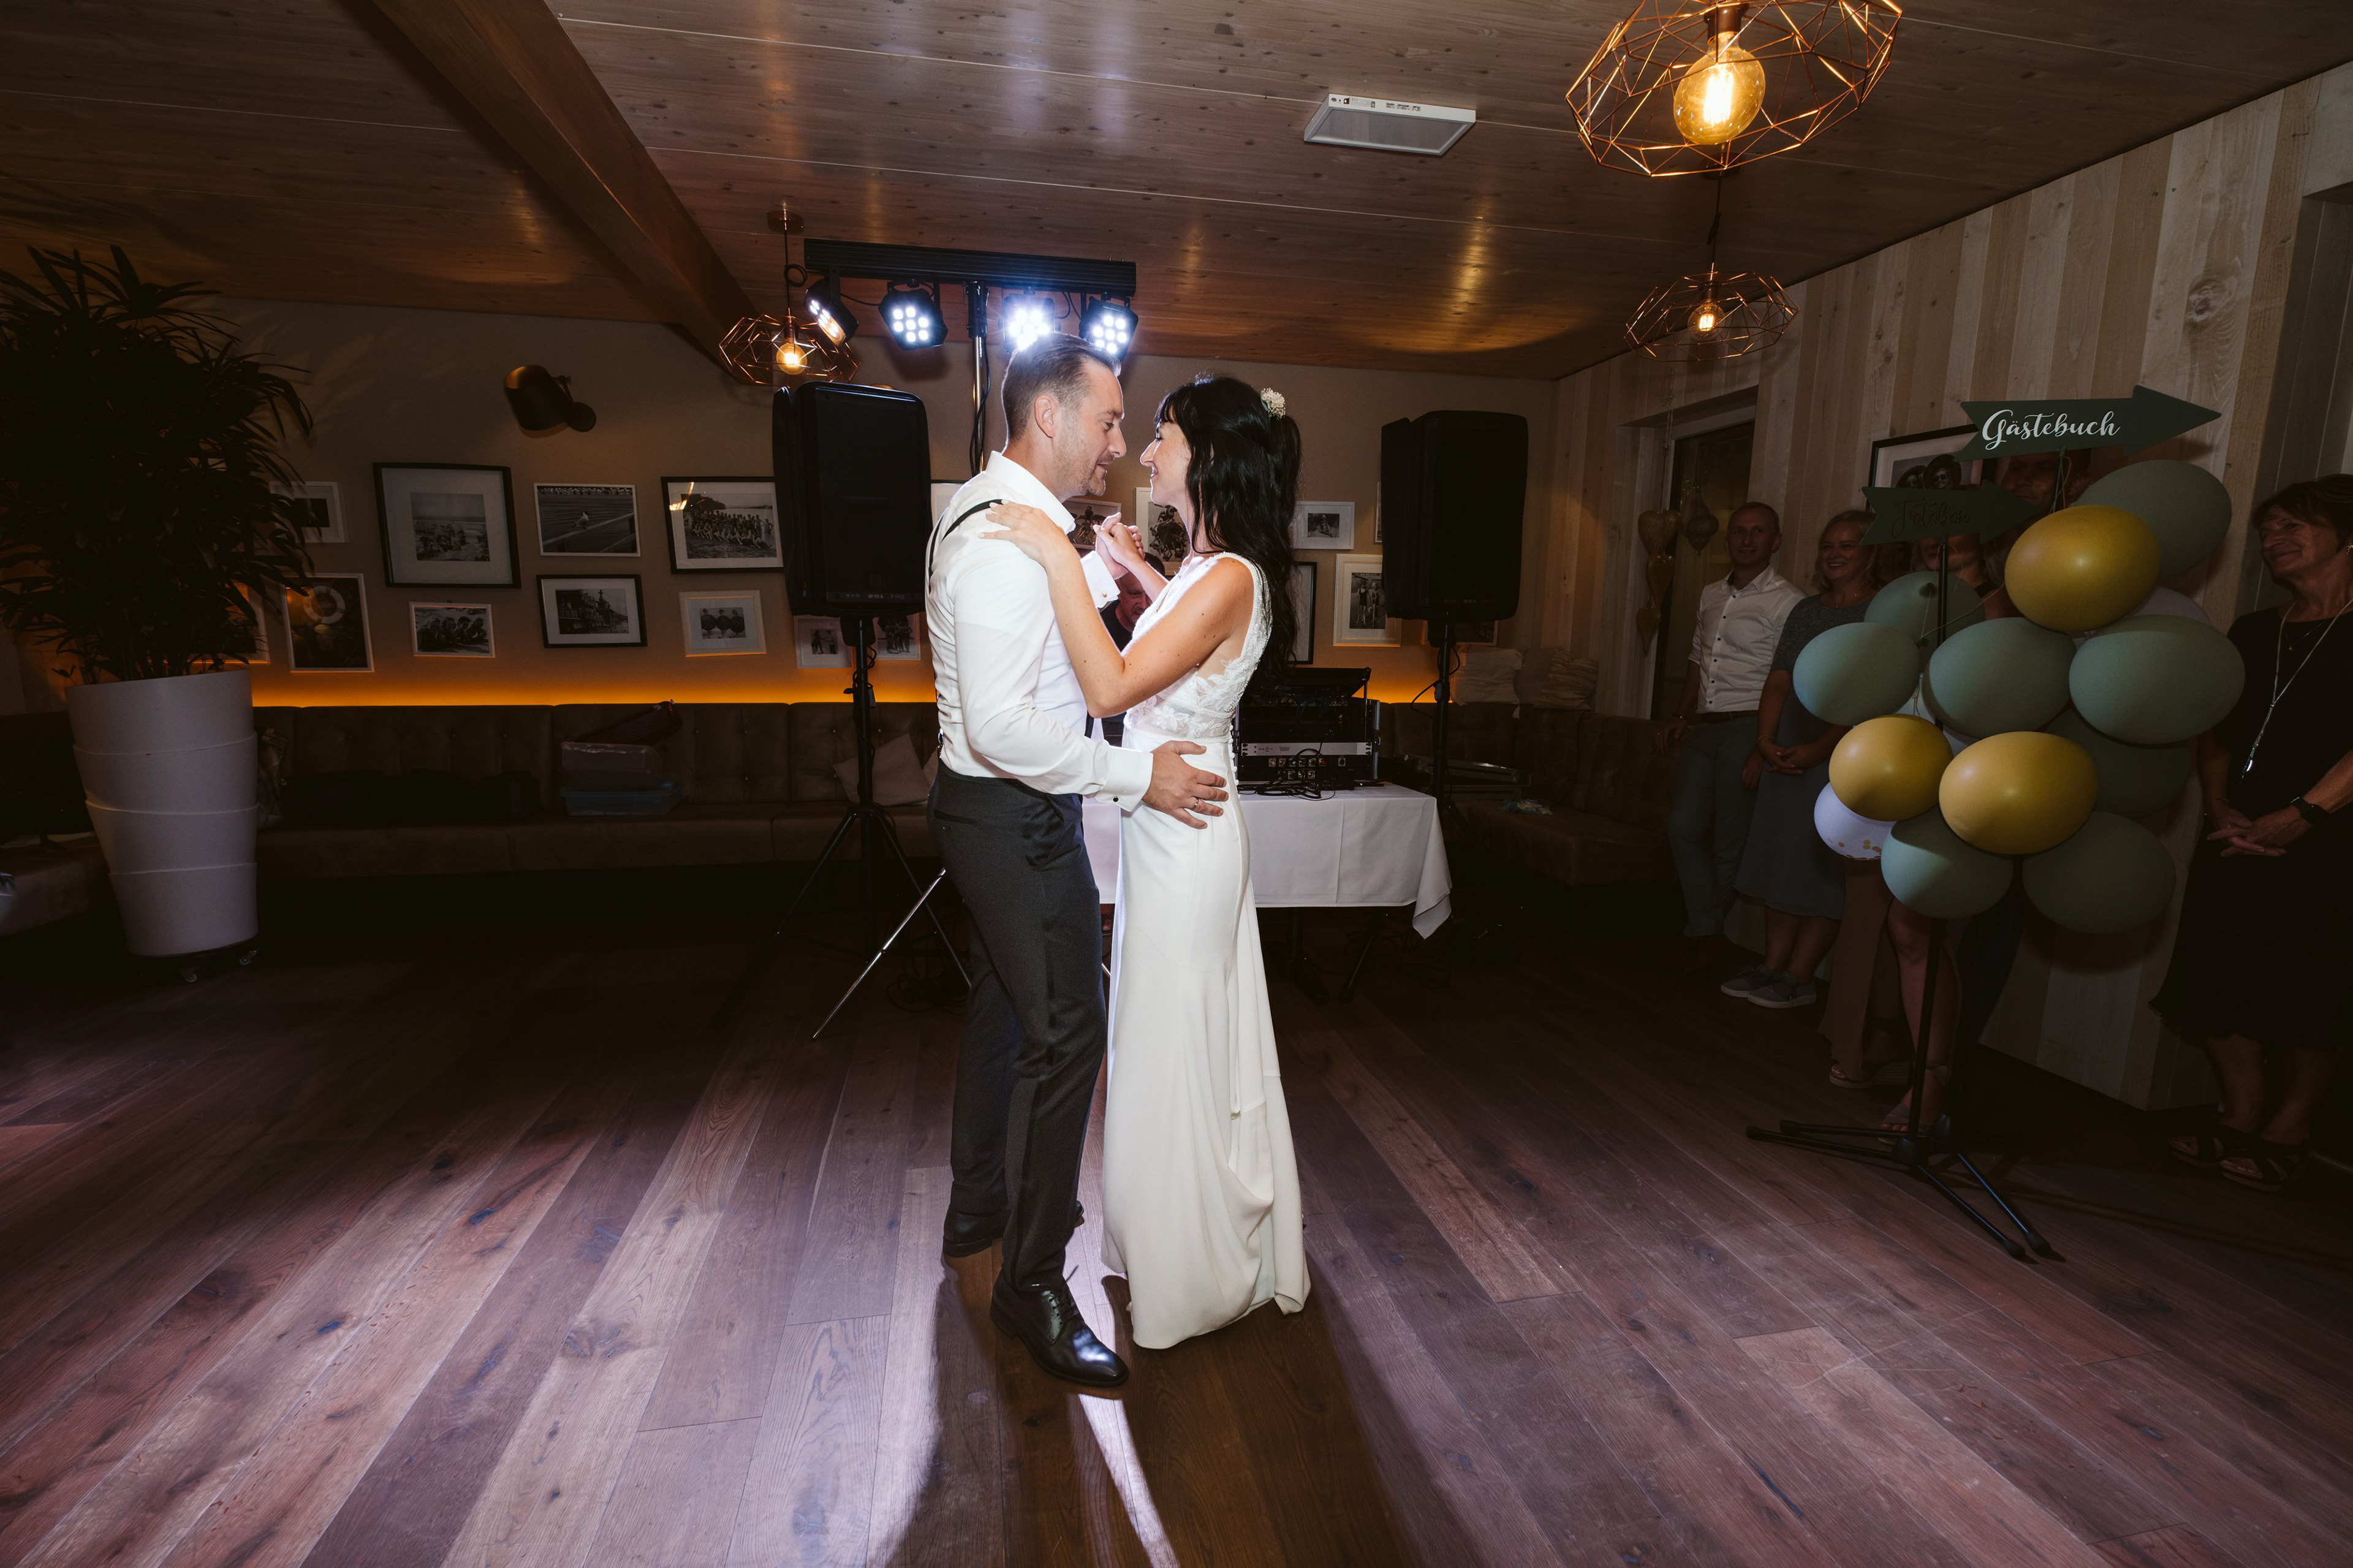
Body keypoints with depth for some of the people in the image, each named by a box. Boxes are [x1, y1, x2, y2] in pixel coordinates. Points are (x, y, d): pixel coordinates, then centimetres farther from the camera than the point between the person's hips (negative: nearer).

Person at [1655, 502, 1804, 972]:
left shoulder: (1787, 602, -6)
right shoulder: (1711, 594, 16)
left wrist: (1764, 750, -17)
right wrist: (1681, 715, 13)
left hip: (1748, 727, -6)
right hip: (1703, 727, 6)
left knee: (1730, 841, 0)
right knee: (1683, 826, 0)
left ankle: (1703, 932, 14)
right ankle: (1706, 932, 10)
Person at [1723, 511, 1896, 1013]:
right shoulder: (1805, 610, 15)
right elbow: (1778, 681, 9)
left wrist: (1818, 750, -20)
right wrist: (1767, 742, -4)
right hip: (1786, 758, 6)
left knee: (1825, 870, -2)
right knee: (1781, 862, 7)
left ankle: (1798, 979, 3)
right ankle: (1772, 967, 14)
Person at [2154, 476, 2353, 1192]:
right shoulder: (2253, 631, 15)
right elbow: (2214, 730, 12)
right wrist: (2220, 808, -2)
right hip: (2238, 837, 5)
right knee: (2217, 978, 4)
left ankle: (2285, 1134, 12)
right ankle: (2242, 1118, 16)